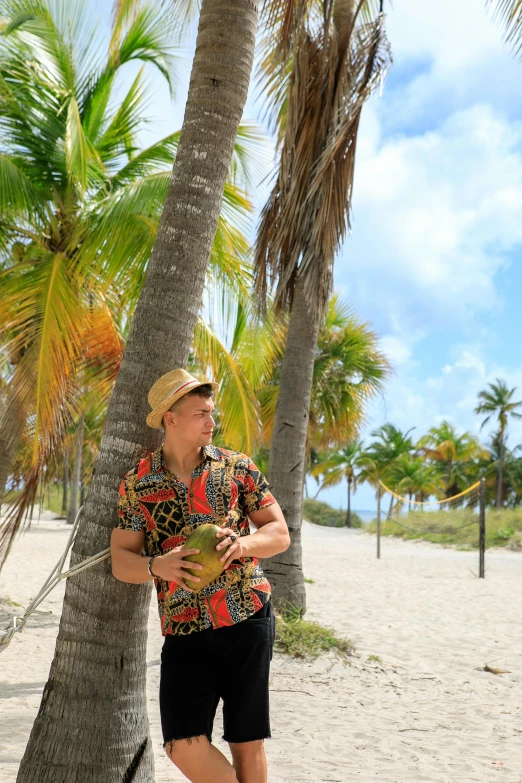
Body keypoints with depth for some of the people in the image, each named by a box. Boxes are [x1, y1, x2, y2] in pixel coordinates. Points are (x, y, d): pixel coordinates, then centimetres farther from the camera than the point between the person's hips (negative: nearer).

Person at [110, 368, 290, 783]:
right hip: (184, 632, 1)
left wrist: (242, 544, -17)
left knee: (247, 742, 6)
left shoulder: (238, 467, 2)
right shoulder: (137, 482, 3)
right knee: (184, 745, -8)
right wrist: (158, 566, -19)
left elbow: (280, 533, 4)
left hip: (248, 620, 0)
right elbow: (121, 560, 3)